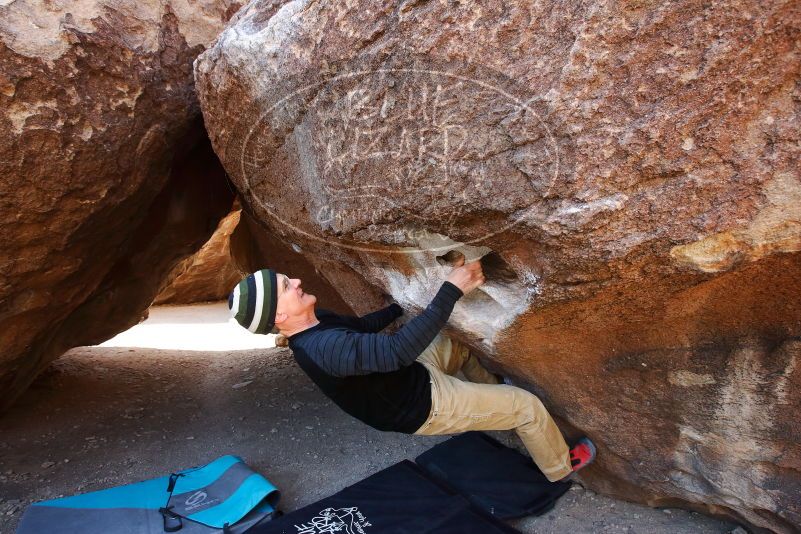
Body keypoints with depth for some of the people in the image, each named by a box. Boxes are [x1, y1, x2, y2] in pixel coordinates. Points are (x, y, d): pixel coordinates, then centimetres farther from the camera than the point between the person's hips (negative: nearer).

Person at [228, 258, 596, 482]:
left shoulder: (315, 322, -5)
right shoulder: (324, 348, -37)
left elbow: (360, 326, 13)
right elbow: (398, 350, -44)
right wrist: (452, 290, -42)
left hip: (410, 374, 9)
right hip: (425, 405, -9)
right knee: (527, 405, 1)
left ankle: (493, 395, 46)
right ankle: (560, 467, 31)